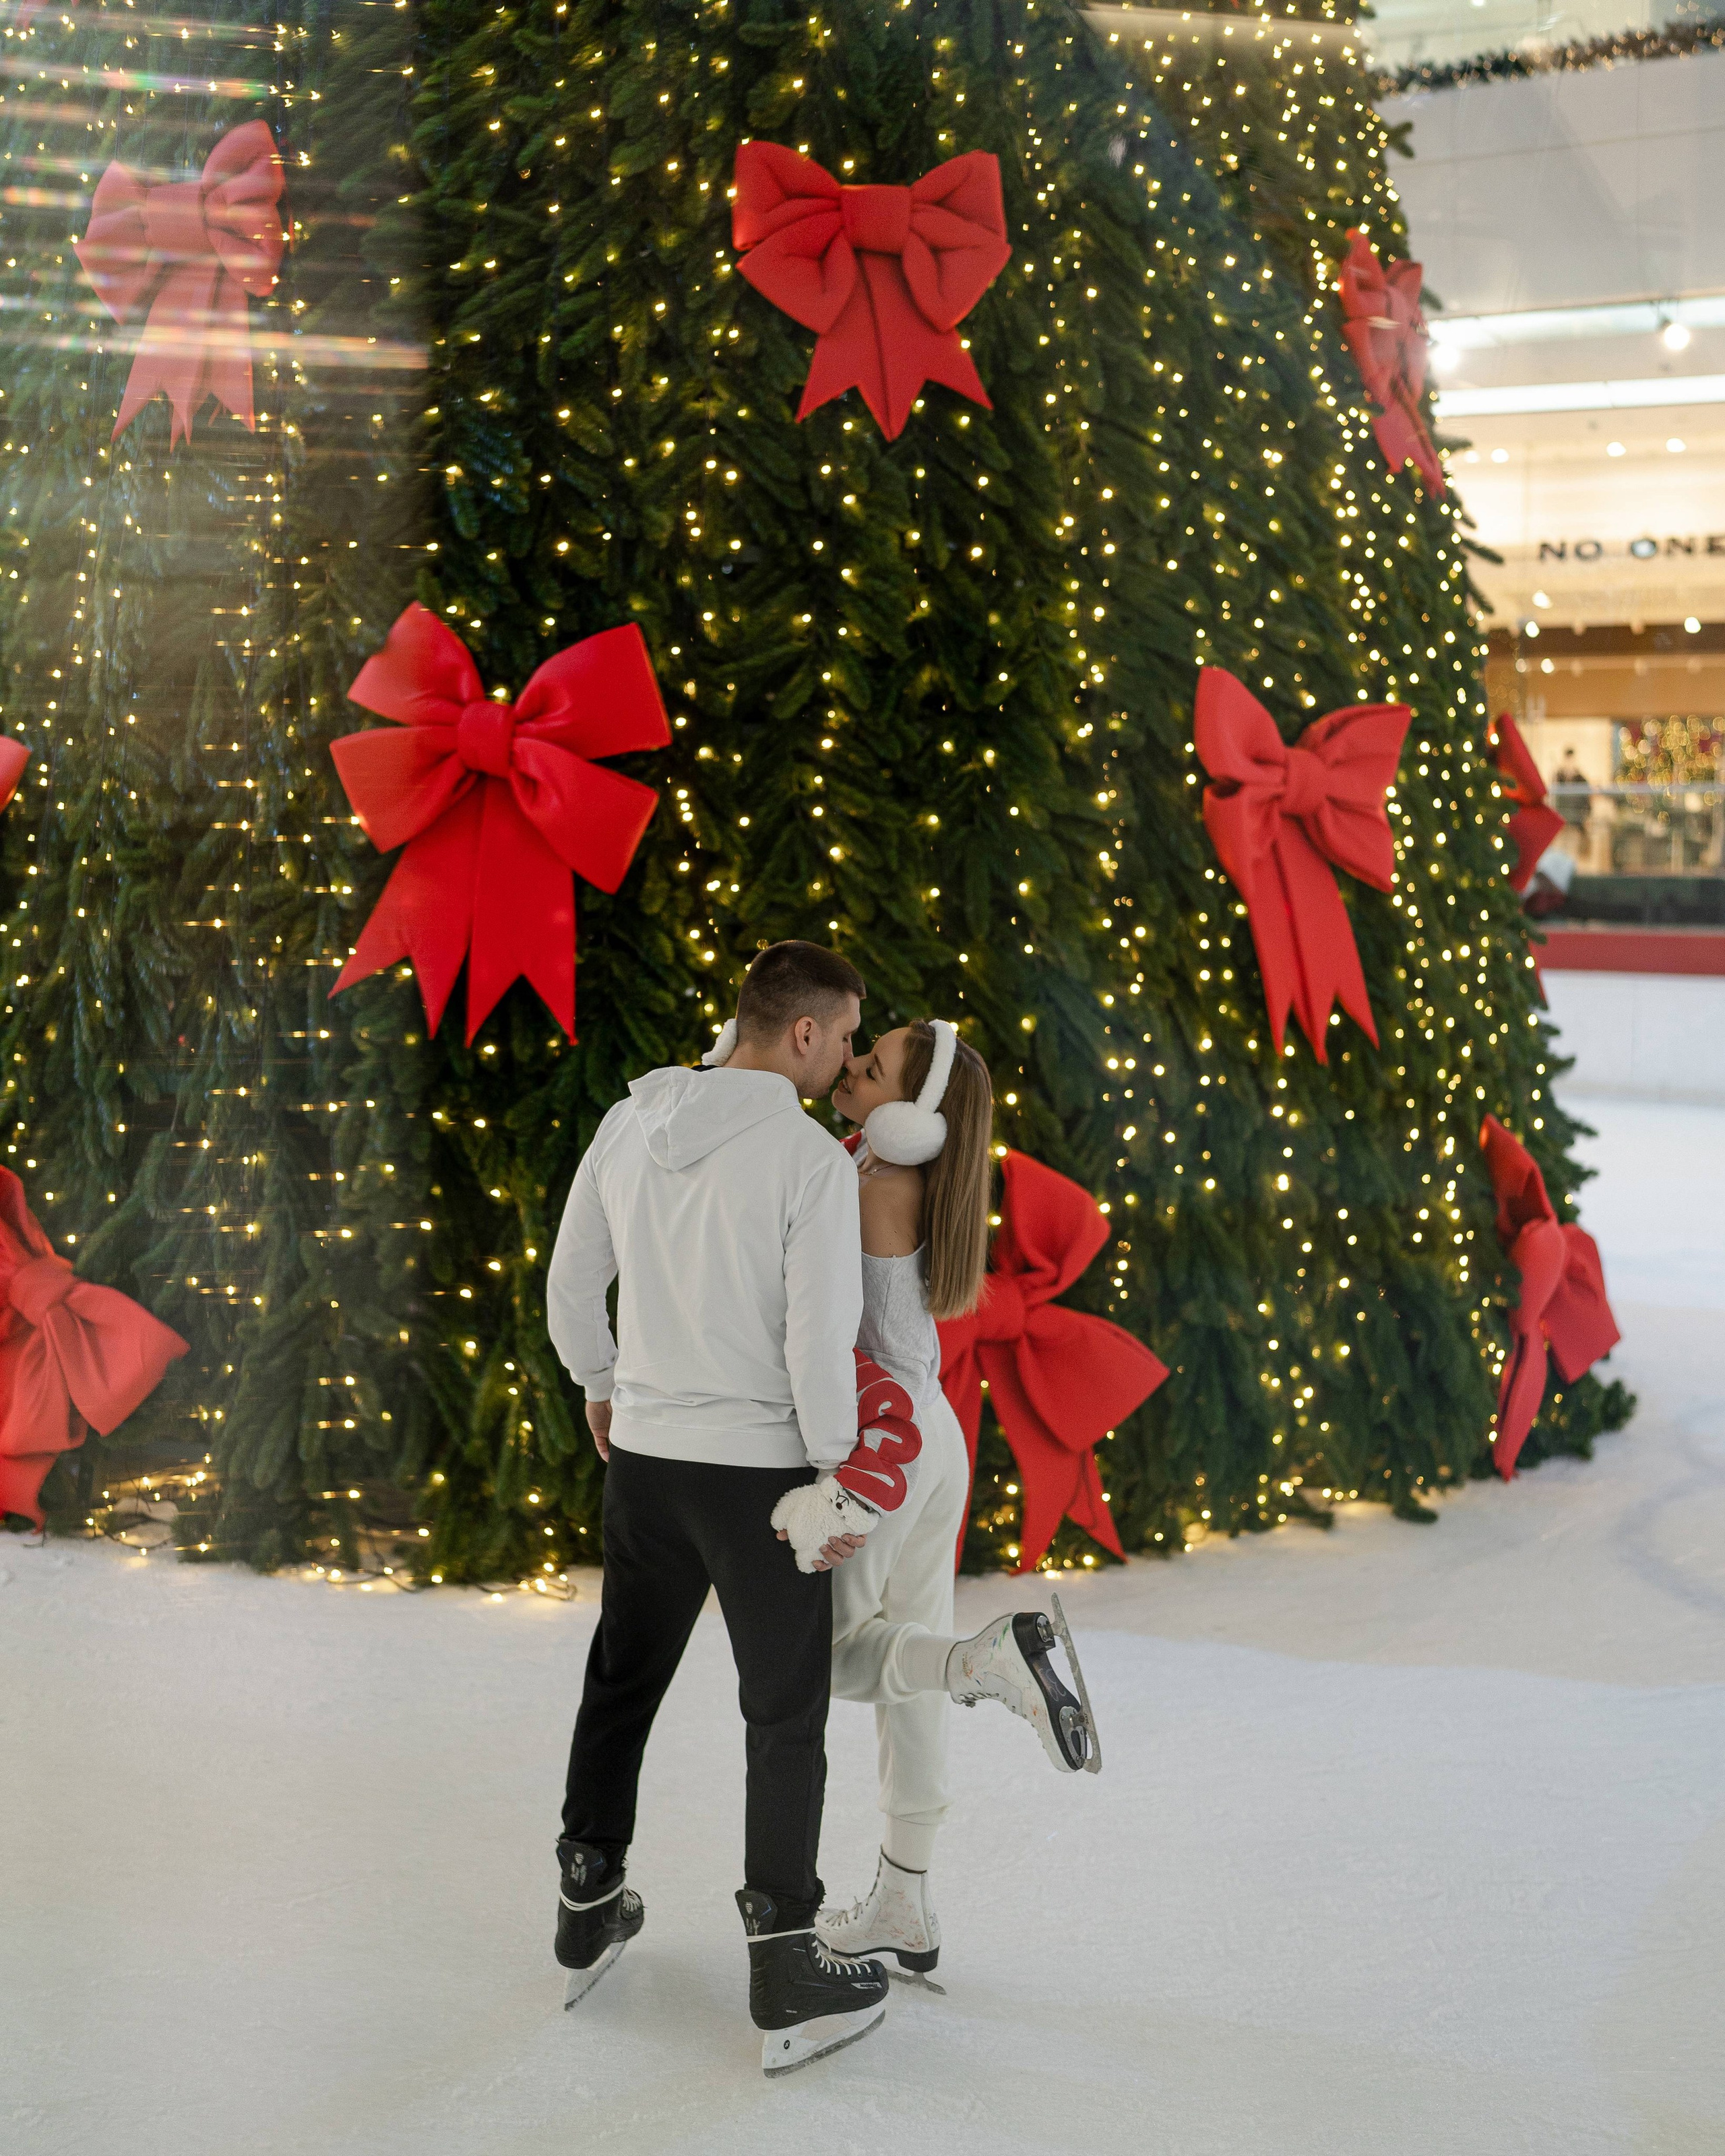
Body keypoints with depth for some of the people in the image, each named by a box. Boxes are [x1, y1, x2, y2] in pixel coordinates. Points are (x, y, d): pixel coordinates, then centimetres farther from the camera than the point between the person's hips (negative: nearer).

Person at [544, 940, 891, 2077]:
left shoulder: (630, 1123, 0)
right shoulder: (814, 1158, -18)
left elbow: (571, 1283, 9)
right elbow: (820, 1337, -19)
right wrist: (835, 1482, -9)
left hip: (643, 1457, 6)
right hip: (758, 1469, -5)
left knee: (623, 1681, 22)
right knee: (787, 1718, 6)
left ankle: (590, 1907, 36)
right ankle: (789, 1980, 9)